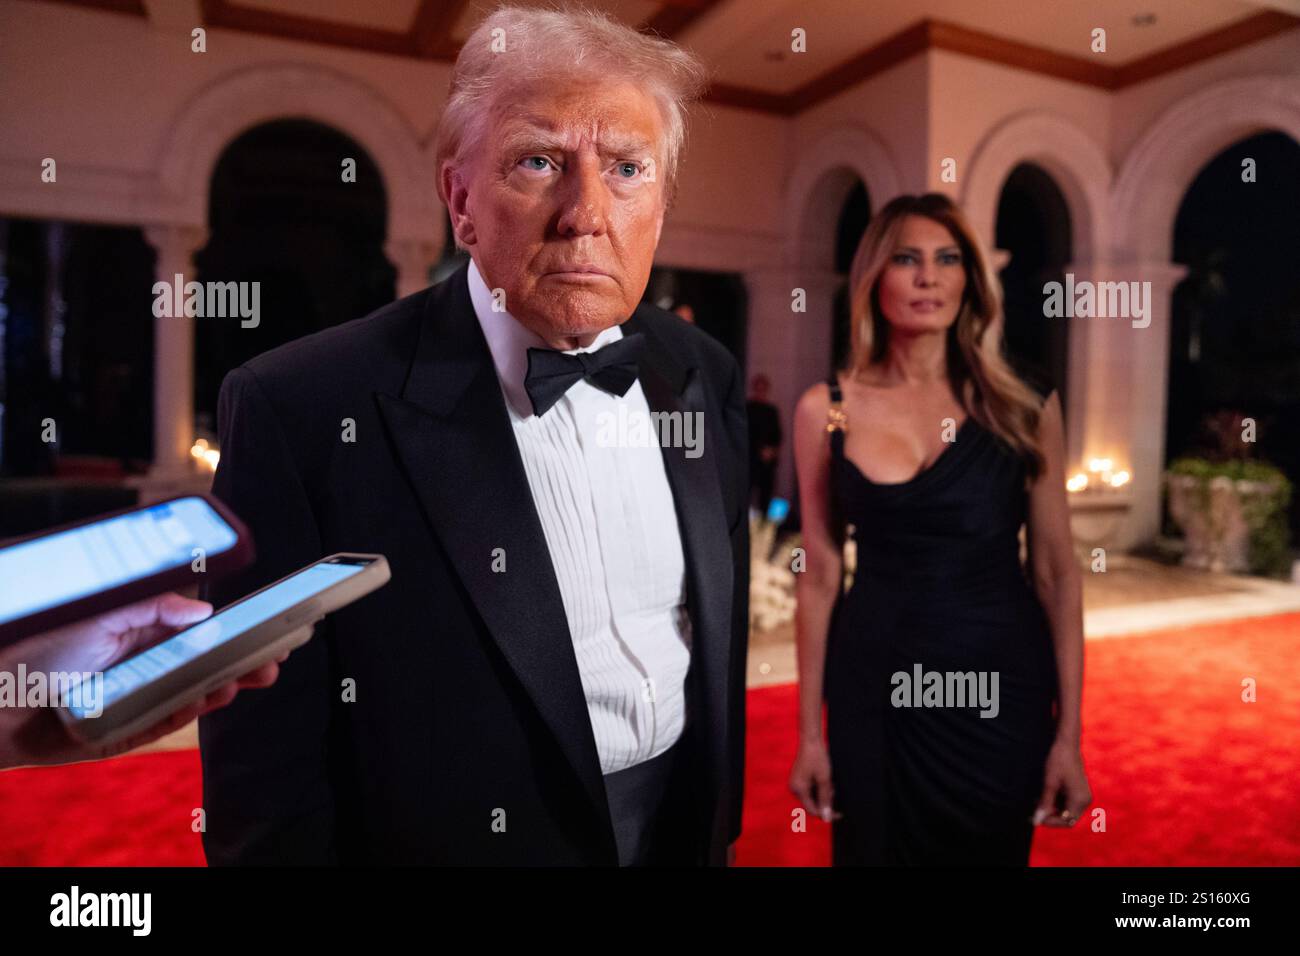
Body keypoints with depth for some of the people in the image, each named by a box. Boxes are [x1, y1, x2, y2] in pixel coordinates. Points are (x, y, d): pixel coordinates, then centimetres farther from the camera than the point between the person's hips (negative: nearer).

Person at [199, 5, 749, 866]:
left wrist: (736, 819, 3)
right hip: (467, 837, -3)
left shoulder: (708, 375, -6)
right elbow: (268, 773, -16)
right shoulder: (302, 410, -21)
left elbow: (735, 631, 2)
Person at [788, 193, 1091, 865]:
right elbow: (821, 574, -1)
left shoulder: (1023, 407, -3)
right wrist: (809, 731, 1)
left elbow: (1055, 571, 0)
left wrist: (1068, 734, -2)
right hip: (874, 685, 0)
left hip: (1001, 686, 1)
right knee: (875, 850, 16)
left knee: (992, 850, 18)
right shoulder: (825, 409, -4)